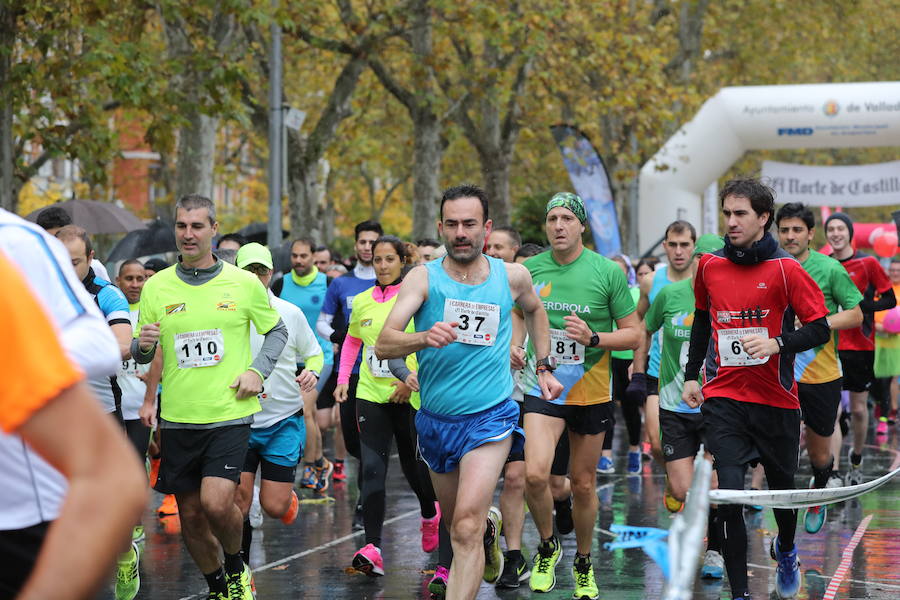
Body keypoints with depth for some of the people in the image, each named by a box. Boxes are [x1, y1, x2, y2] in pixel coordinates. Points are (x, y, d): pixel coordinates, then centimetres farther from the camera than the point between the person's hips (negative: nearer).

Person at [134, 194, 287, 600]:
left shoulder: (244, 283, -1)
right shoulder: (156, 287, 3)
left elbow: (277, 331, 12)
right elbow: (141, 356, 9)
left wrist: (258, 370, -4)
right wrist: (142, 345, -15)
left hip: (229, 413, -2)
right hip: (178, 418, 3)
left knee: (216, 503, -19)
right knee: (190, 516, 7)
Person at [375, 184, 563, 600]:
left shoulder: (511, 276, -3)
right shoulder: (424, 278, -8)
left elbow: (534, 310, 23)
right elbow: (383, 345, -19)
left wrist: (544, 368, 17)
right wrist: (424, 338, -38)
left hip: (489, 418, -2)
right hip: (435, 420, 2)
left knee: (466, 528, -19)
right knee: (457, 522, 21)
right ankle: (489, 526, 56)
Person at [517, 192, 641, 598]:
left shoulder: (608, 272, -6)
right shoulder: (530, 269, 0)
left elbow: (633, 334, -3)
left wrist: (594, 338, -19)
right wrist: (514, 345, 0)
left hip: (591, 393, 0)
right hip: (542, 387, 0)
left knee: (583, 484, 9)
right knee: (535, 474, -19)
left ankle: (584, 564, 31)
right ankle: (547, 547, 8)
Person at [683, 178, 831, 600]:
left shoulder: (785, 269, -7)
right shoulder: (709, 265, 4)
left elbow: (819, 329, -7)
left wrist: (777, 344, -22)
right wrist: (691, 376, 16)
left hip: (776, 399, -1)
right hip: (723, 399, 1)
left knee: (783, 487, 15)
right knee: (728, 494, -14)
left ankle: (785, 550, 48)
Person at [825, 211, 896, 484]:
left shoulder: (867, 263, -3)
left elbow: (890, 299, -2)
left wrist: (863, 306, -17)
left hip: (860, 346, -1)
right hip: (829, 346, 1)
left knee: (858, 408, 7)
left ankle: (856, 457, 31)